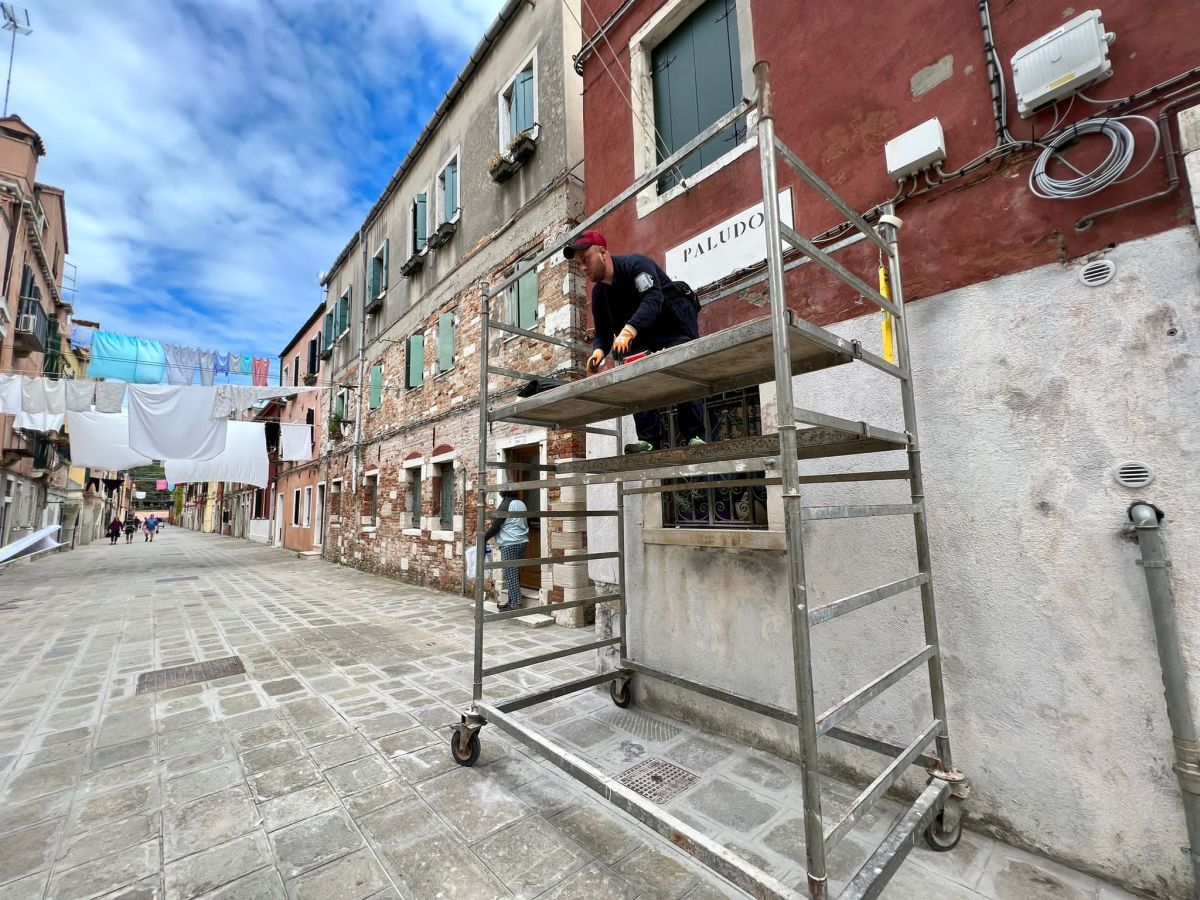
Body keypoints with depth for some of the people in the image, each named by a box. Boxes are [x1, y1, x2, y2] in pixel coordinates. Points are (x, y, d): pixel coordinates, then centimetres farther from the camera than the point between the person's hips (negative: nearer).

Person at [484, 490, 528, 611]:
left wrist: (484, 538, -1)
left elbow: (496, 525, -10)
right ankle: (511, 601, 18)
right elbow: (527, 523, 19)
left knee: (510, 574, -4)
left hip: (509, 544, -8)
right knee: (516, 573, 13)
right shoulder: (522, 503, 12)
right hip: (522, 542, 8)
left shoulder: (506, 504, -10)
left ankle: (516, 604, -4)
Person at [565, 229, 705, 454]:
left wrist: (629, 330, -56)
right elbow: (602, 333, 0)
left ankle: (693, 435, -16)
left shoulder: (636, 264, -22)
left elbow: (653, 299, -39)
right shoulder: (599, 293, 1)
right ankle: (649, 439, -15)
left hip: (676, 320, -6)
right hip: (644, 334, 6)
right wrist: (599, 351, -26)